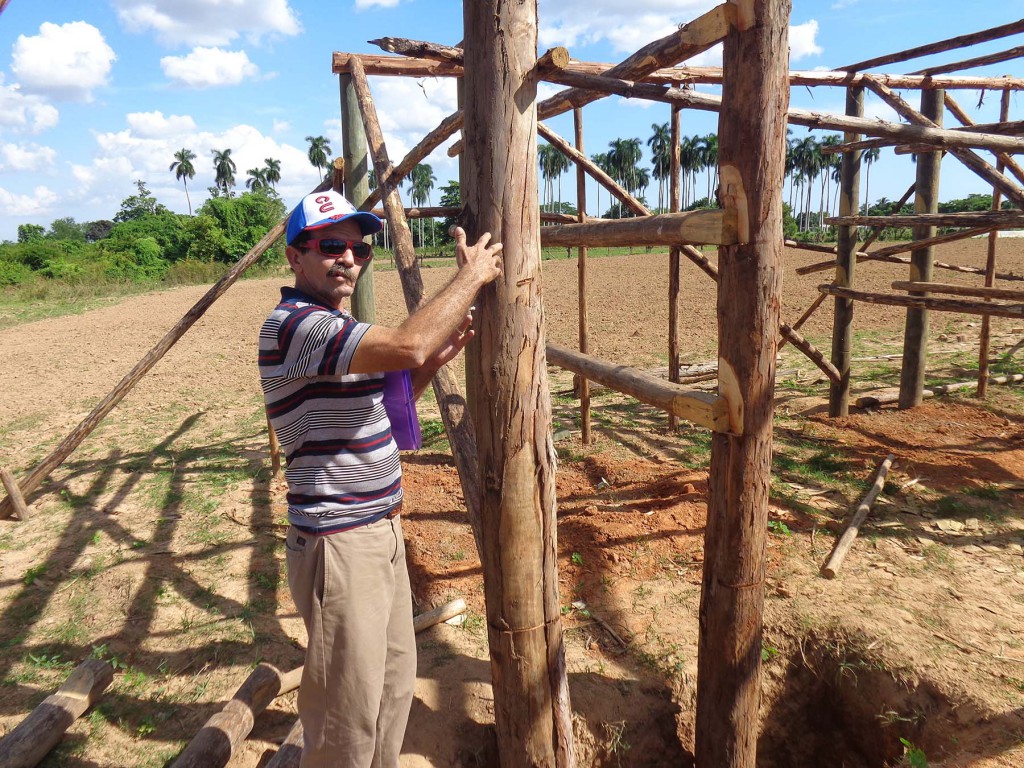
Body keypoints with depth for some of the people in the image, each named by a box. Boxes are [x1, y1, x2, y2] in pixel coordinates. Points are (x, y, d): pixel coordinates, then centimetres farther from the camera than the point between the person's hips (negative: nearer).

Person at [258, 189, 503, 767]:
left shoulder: (335, 326, 12)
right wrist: (471, 276, -18)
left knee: (394, 681, 24)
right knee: (347, 705, 7)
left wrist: (435, 361, 3)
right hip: (339, 544, -10)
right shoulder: (293, 324, -21)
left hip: (382, 530, 10)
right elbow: (406, 345, -33)